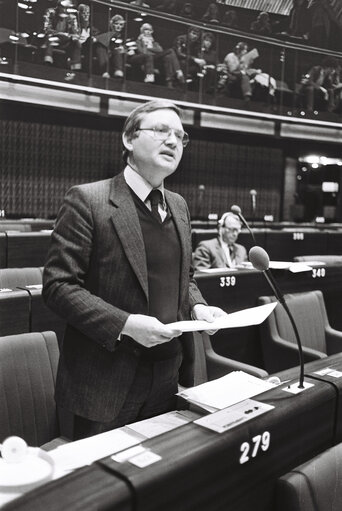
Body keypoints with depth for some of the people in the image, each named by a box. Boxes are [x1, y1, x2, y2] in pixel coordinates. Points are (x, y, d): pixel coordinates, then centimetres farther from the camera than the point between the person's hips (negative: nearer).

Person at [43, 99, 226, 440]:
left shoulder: (178, 206, 11)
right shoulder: (87, 200, -11)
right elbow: (58, 284, -14)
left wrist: (196, 306, -1)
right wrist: (124, 324, -23)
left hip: (170, 378, 6)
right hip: (107, 383, -6)